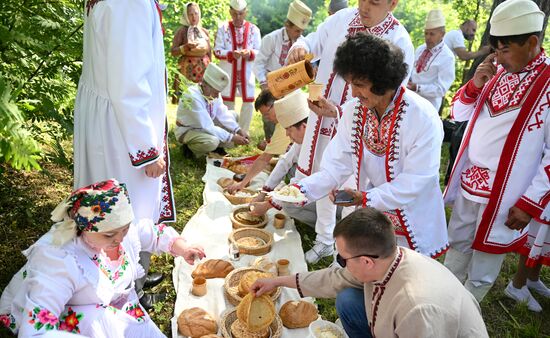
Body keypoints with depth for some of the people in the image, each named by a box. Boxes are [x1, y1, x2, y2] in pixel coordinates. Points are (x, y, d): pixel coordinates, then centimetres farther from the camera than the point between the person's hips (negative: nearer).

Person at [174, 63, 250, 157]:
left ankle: (217, 146, 2)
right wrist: (232, 137, -30)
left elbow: (223, 115, -4)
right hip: (188, 130, -8)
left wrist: (239, 131, -18)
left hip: (207, 125, 8)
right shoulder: (192, 97, -33)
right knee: (212, 141, -37)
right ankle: (188, 148, -5)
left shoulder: (213, 93, -12)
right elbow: (207, 126, -32)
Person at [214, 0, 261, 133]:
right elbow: (217, 50, -5)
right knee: (228, 103, 8)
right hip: (228, 73, -1)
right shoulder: (223, 28, -1)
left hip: (247, 72, 1)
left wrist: (250, 53, -22)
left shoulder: (254, 29, 1)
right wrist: (231, 54, -22)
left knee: (248, 103, 3)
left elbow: (260, 52, 0)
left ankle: (243, 133, 20)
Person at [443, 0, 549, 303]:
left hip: (505, 195, -6)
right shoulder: (498, 70, 3)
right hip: (468, 183, 6)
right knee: (456, 249, 22)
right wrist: (475, 85, -10)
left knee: (482, 273, 12)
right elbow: (458, 113, 9)